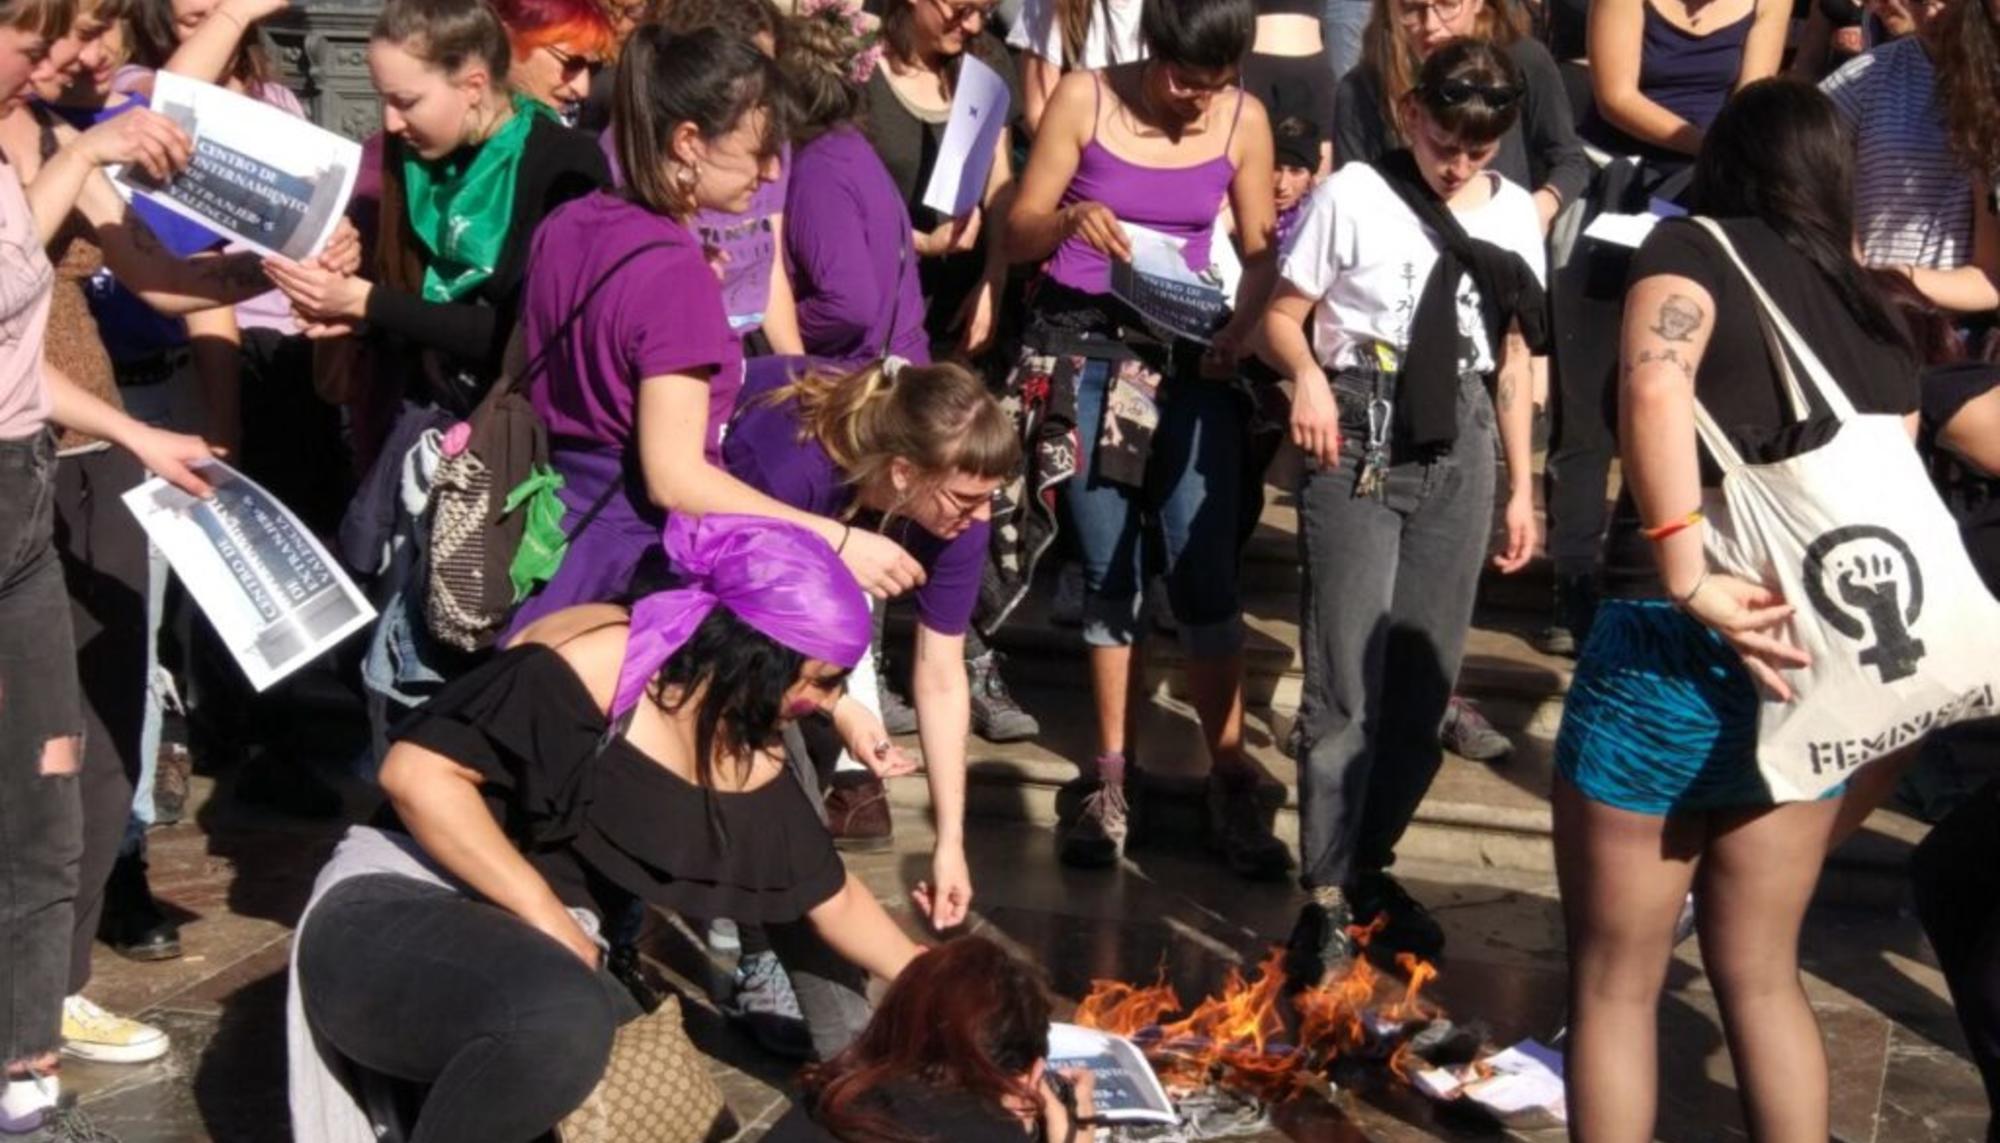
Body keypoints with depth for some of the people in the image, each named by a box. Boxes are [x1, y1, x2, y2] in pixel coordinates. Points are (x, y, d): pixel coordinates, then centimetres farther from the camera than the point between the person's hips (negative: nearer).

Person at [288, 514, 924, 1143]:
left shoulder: (757, 760, 6)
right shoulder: (598, 658, -18)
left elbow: (833, 898, 20)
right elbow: (416, 770, -22)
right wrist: (544, 912, -22)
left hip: (541, 955, 8)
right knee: (564, 1016, -38)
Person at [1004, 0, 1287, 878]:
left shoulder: (1244, 120, -1)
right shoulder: (1084, 98, -5)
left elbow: (1261, 249, 7)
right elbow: (1017, 235, -5)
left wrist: (1242, 326, -13)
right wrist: (1069, 221, -26)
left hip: (1189, 355, 1)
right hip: (1083, 347, 0)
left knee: (1204, 571, -7)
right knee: (1107, 570, 3)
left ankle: (1230, 778, 4)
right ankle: (1110, 774, 16)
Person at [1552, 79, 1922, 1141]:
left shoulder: (1696, 247, -2)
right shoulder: (1881, 319, 13)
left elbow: (1654, 387, -24)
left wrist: (1689, 580, -23)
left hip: (1672, 646, -5)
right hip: (1820, 670, 5)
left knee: (1614, 982, 11)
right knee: (1761, 974, 22)